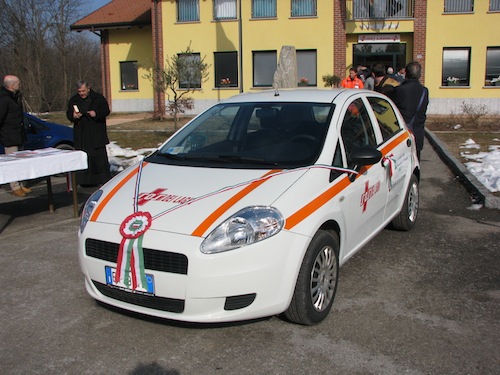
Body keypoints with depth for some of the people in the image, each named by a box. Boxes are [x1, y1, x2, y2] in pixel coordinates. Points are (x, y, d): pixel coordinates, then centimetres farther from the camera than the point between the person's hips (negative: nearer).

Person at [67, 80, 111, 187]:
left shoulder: (98, 98, 1)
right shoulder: (73, 100, 10)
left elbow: (106, 110, 2)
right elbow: (68, 114, 14)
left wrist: (96, 114, -16)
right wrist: (73, 116, -9)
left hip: (97, 133, -2)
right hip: (81, 135, 3)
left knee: (100, 157, -2)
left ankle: (104, 179, 5)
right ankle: (86, 180, 9)